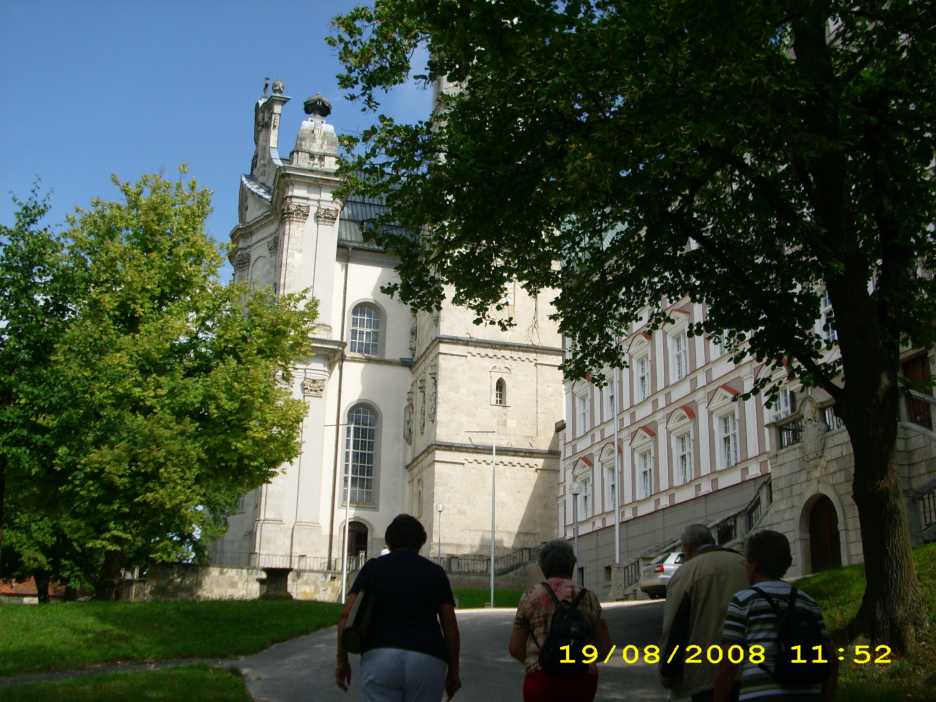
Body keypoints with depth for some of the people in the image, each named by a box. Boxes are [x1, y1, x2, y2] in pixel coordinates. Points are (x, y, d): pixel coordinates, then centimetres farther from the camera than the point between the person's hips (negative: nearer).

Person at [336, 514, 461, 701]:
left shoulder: (373, 567, 10)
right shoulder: (435, 572, 13)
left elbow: (346, 615, 1)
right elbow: (450, 626, 8)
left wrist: (342, 660, 9)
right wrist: (453, 671, 16)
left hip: (380, 657, -1)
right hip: (427, 661, 1)